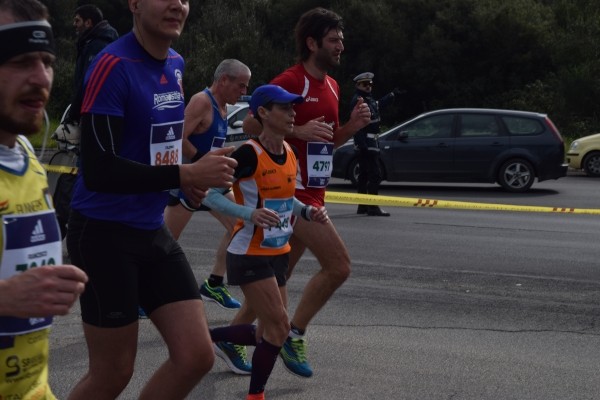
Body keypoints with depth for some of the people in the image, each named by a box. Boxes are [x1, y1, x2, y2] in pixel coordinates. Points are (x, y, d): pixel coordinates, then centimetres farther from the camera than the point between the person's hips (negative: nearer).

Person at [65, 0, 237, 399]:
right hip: (105, 234, -8)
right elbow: (97, 170, -25)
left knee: (197, 355, 3)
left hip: (153, 230, 8)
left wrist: (189, 177, 4)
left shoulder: (175, 64, 8)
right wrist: (185, 175, -26)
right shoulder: (113, 66, -18)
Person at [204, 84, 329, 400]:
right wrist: (251, 214, -31)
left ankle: (209, 337, 34)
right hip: (250, 254, -8)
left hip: (278, 253, 8)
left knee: (269, 332, 12)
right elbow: (211, 194, -19)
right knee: (279, 326, -10)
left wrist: (308, 212, 1)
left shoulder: (289, 153, 6)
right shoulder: (249, 153, -18)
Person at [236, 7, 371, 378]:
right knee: (339, 264, -13)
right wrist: (299, 131, -24)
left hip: (312, 193, 9)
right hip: (294, 191, -9)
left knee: (278, 275, 13)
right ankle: (294, 334, 1)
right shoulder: (290, 81, -13)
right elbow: (250, 124, -15)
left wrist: (352, 125, 4)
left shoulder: (332, 86, 14)